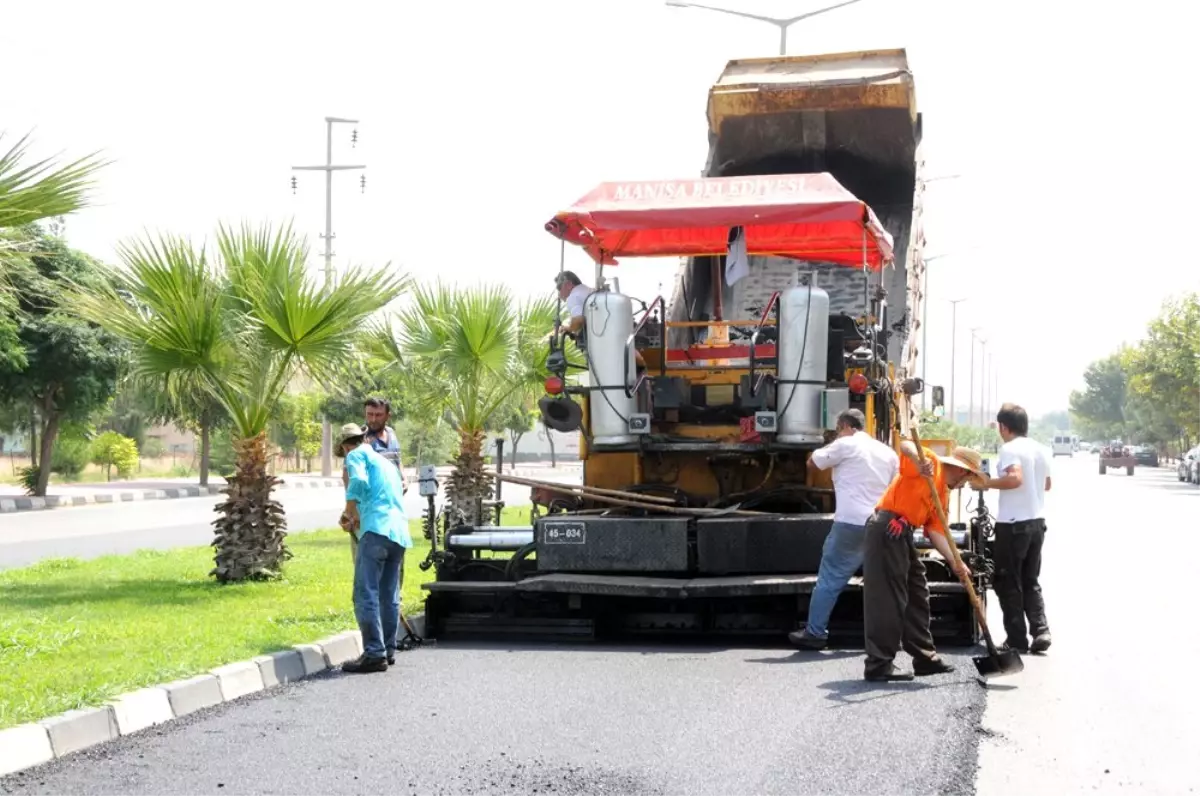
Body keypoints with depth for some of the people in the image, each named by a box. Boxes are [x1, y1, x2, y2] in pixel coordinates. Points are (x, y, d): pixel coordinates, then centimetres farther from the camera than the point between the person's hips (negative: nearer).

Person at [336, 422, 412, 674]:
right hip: (399, 532, 8)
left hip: (377, 530, -8)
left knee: (366, 595, -10)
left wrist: (349, 514, -3)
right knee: (389, 597, 13)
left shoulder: (357, 455, 7)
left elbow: (358, 482, -13)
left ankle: (374, 654, -16)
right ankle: (388, 650, 16)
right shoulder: (388, 463, 31)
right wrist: (357, 520, 39)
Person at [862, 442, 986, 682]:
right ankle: (879, 664, -7)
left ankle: (925, 657, 26)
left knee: (917, 595, 17)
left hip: (903, 534, 10)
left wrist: (955, 562, 1)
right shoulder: (932, 464, -2)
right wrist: (920, 462, -38)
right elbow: (905, 445, -18)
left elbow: (936, 531, 12)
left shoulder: (944, 494, 21)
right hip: (887, 529, -10)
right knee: (888, 599, -9)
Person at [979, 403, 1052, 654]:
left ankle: (1017, 640, 3)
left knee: (1009, 584, 3)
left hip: (1013, 523, -7)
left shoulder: (1009, 449, -13)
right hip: (1037, 521, 7)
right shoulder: (1041, 450, 12)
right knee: (1030, 581, 15)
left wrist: (987, 483, -17)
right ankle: (1041, 630, 0)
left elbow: (1015, 478, -28)